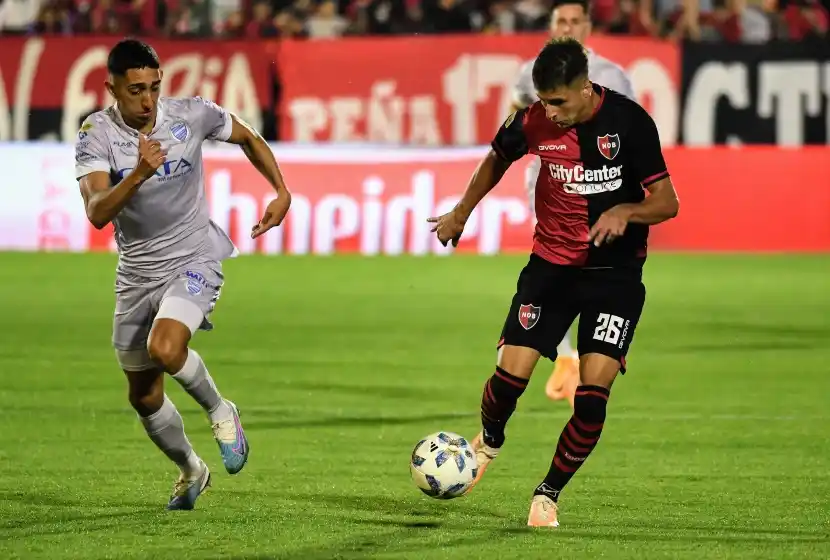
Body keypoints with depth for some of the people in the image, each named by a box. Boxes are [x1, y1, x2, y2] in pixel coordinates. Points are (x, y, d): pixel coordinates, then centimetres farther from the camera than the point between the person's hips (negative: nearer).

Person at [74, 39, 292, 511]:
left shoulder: (192, 115, -11)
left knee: (164, 349, -31)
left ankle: (221, 411, -1)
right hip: (137, 272, 3)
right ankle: (191, 471, 38)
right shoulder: (96, 134, -15)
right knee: (144, 396, 12)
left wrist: (282, 192, -1)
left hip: (194, 260, -3)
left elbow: (248, 138, 10)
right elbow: (97, 212, -28)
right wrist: (138, 174, -44)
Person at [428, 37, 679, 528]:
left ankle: (550, 493, 7)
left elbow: (667, 202, -11)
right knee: (511, 372, -10)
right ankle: (490, 441, 25)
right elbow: (498, 159, 15)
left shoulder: (629, 121, -16)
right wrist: (461, 214, 22)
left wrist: (625, 212, -31)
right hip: (552, 262, 2)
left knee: (594, 390, -13)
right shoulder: (534, 121, -9)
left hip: (616, 270, -2)